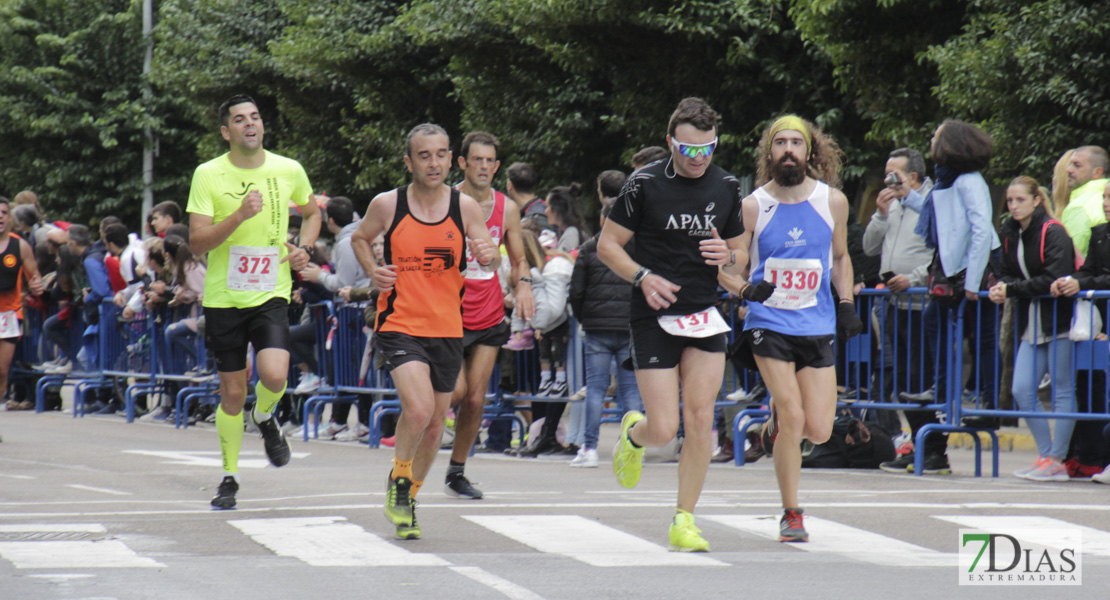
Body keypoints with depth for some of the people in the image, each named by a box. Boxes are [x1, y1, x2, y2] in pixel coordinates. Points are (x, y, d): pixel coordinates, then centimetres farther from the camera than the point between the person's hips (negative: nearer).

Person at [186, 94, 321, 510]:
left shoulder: (289, 171, 1)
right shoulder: (208, 175, -6)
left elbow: (312, 212, 22)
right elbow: (197, 243, -11)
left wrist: (304, 248, 3)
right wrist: (239, 215, -24)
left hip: (271, 293, 1)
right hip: (223, 298, 0)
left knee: (274, 375, -21)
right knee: (232, 392, 5)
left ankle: (265, 418, 15)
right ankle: (229, 477, 23)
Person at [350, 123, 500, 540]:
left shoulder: (465, 207, -2)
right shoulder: (387, 205, -5)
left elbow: (492, 261, -1)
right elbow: (360, 238, 14)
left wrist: (489, 255, -25)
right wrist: (373, 270, -5)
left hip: (447, 329, 3)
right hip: (399, 325, -3)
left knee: (435, 425, 11)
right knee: (419, 408, -24)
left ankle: (408, 500, 34)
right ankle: (398, 479, 3)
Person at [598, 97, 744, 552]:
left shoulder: (726, 187, 6)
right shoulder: (645, 184, -6)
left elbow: (738, 254, 17)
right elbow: (607, 245, -1)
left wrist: (727, 257, -7)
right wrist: (643, 277, -17)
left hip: (704, 317, 3)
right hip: (654, 317, -3)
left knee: (700, 419, -7)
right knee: (663, 430, -7)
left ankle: (684, 520, 5)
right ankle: (634, 432, 30)